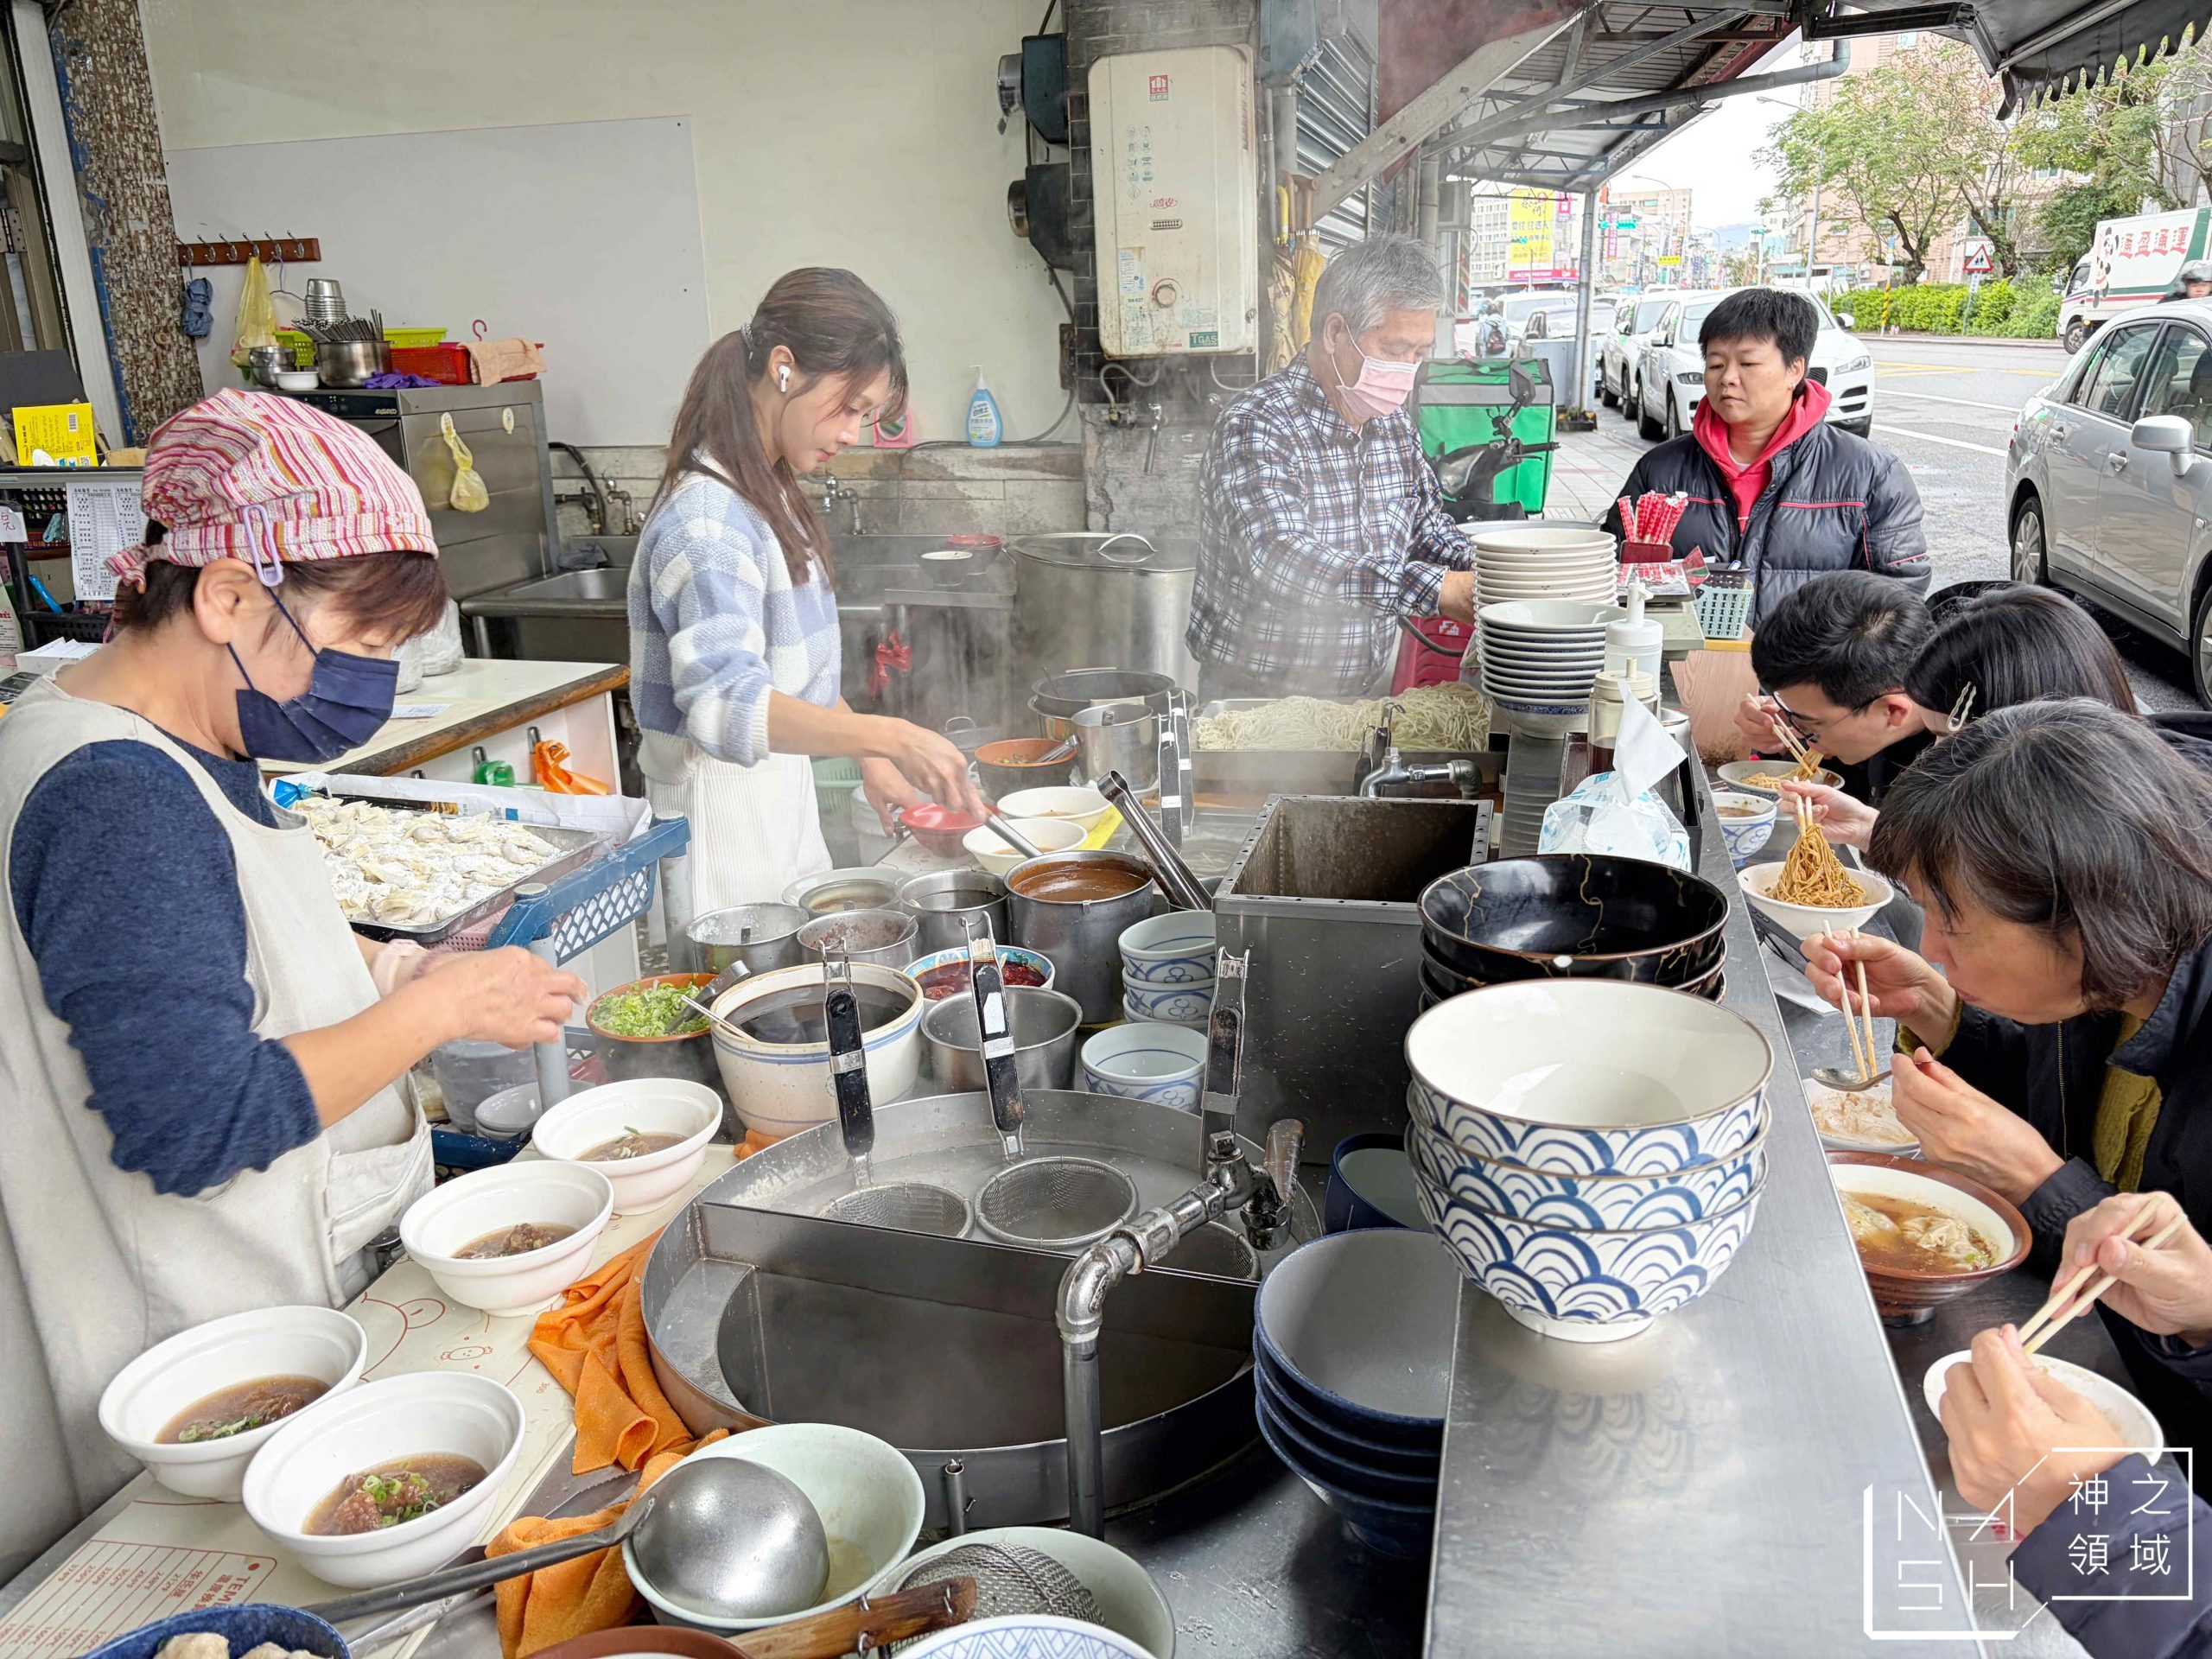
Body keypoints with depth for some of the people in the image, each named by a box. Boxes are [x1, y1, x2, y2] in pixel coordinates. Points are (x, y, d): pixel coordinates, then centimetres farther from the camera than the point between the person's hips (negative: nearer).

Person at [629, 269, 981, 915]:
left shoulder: (771, 497, 9)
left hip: (781, 787, 10)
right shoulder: (707, 518, -22)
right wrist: (886, 736, -46)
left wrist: (869, 756, 10)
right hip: (722, 798, -10)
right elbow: (728, 703, -36)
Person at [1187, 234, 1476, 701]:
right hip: (1258, 697, -6)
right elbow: (1279, 560, -32)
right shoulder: (1255, 426, -17)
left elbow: (1425, 522, 23)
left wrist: (1480, 569, -1)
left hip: (1370, 688, 6)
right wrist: (1436, 589, -36)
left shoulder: (1395, 422, 8)